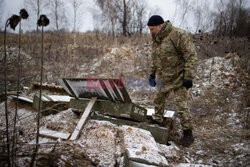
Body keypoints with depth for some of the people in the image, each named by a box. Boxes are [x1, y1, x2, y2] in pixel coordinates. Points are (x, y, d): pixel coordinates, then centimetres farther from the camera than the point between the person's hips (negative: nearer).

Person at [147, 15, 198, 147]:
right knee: (158, 101, 16)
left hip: (178, 78, -8)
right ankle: (157, 123, 35)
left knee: (181, 106, -6)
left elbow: (191, 56, -20)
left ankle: (188, 134, 7)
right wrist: (152, 74, 21)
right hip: (163, 79, 8)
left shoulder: (178, 35, -19)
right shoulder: (156, 39, 7)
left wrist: (188, 77, -22)